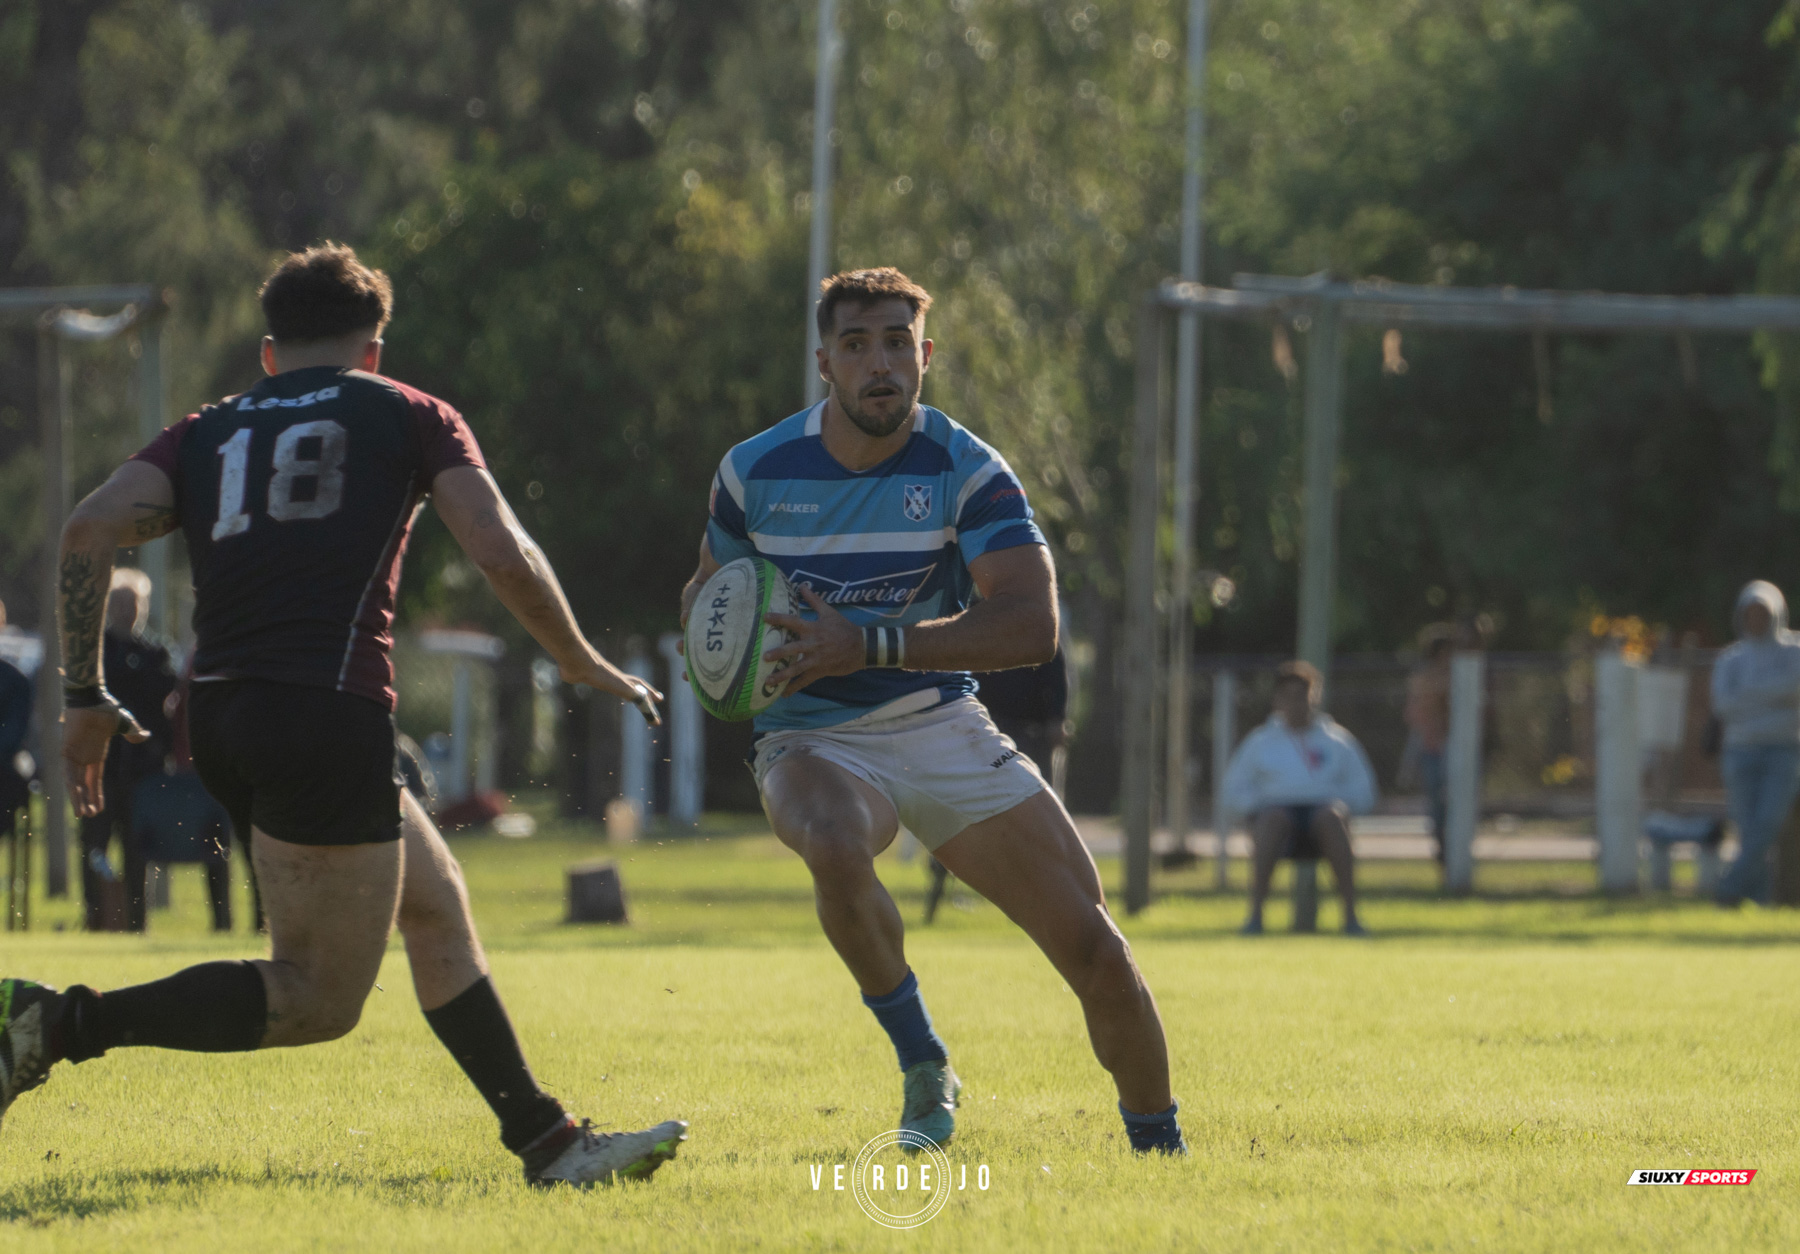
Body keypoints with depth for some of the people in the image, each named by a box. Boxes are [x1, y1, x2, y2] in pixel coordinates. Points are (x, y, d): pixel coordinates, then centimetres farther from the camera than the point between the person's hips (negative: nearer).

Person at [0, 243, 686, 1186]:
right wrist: (582, 665, 14)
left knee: (435, 901, 19)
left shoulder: (207, 433, 20)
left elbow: (90, 530, 4)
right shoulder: (408, 416, 12)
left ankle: (547, 1141, 19)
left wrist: (85, 696, 8)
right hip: (328, 711, -7)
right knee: (318, 999, -2)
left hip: (220, 717, 7)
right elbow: (502, 553, 0)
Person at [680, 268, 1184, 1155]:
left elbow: (1031, 624, -22)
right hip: (812, 739, -1)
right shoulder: (756, 471, -4)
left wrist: (871, 645, -30)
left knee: (1093, 947, -8)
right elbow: (708, 588, 14)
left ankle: (1159, 1148, 15)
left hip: (942, 729, 1)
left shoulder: (967, 472, -10)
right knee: (837, 848, -39)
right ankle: (921, 1063, -17)